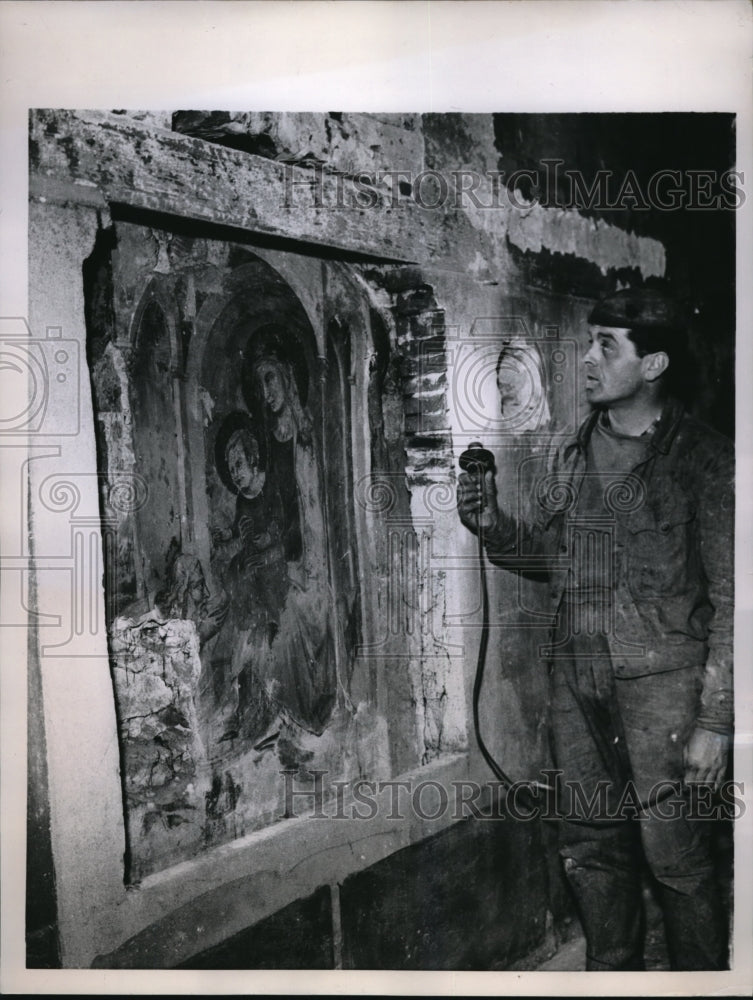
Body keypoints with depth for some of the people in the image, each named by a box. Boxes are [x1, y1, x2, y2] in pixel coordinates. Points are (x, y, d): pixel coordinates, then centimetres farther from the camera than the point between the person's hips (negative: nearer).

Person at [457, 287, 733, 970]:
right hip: (576, 681, 5)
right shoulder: (571, 457, 8)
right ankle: (611, 973, 38)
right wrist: (492, 523, -6)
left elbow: (729, 598, -8)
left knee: (676, 857, 5)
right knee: (590, 850, 16)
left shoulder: (705, 459, -7)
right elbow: (541, 552, 14)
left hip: (662, 682, -4)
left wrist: (715, 721, -10)